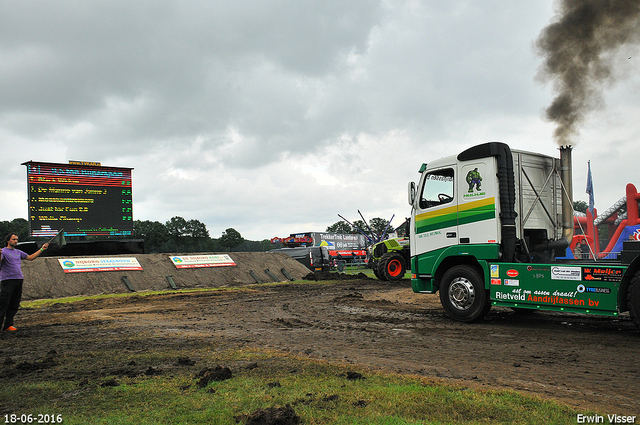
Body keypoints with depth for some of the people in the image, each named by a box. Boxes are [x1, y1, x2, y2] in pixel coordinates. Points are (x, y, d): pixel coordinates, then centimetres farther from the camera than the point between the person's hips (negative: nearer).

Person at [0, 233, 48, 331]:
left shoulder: (18, 252, 19)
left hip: (19, 280, 7)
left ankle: (8, 325, 12)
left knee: (14, 305, 6)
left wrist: (42, 249, 23)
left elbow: (30, 257, 27)